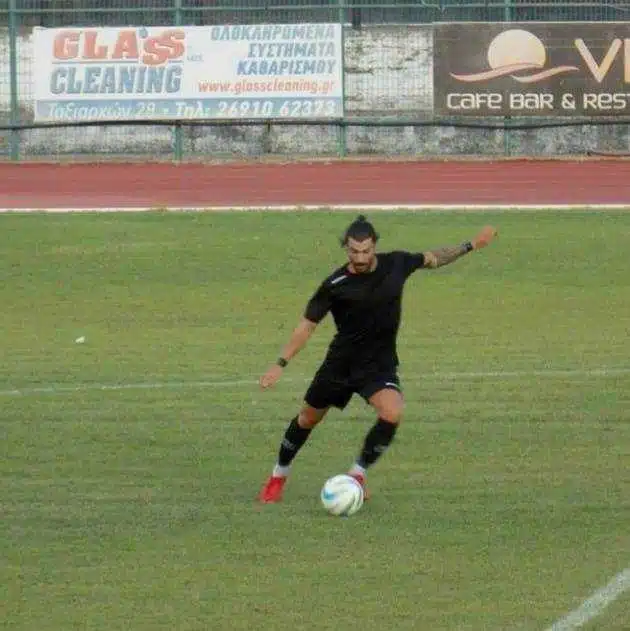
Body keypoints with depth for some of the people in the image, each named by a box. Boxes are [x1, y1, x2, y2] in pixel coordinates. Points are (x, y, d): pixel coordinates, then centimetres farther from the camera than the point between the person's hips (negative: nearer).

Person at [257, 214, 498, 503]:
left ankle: (357, 474, -6)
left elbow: (432, 258, 11)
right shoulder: (335, 285, -16)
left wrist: (471, 245, 15)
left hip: (380, 364, 0)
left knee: (392, 414, -27)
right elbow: (308, 325, -9)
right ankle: (278, 477, 37)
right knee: (308, 419, 13)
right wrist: (280, 364, -16)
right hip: (340, 364, 0)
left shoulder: (396, 264, -10)